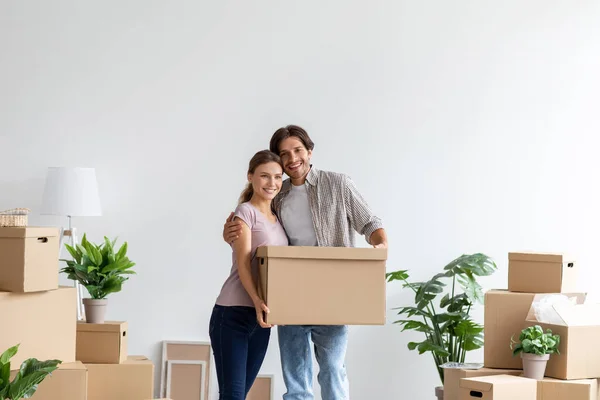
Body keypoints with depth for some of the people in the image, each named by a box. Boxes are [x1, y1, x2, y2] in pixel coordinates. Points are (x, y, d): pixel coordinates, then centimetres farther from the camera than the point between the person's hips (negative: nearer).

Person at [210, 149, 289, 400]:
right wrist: (257, 300, -30)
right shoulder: (246, 212, -5)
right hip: (232, 314, -7)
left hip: (260, 318, 7)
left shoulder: (278, 219, 17)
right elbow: (243, 264, -15)